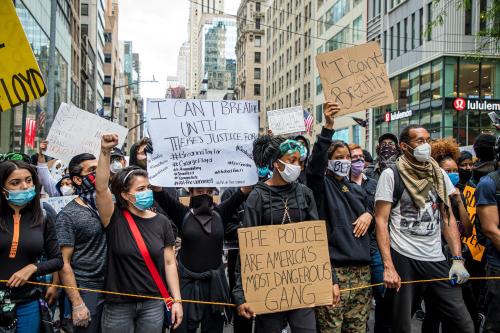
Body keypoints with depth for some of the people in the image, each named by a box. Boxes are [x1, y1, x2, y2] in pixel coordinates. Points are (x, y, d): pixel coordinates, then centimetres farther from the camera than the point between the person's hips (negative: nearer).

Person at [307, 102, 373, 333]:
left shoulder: (357, 189, 18)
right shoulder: (321, 185, -1)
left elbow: (372, 210, 29)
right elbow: (314, 163, -21)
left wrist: (369, 215, 4)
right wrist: (328, 127, -32)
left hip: (361, 268, 6)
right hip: (333, 268, -6)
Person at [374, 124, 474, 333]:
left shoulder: (439, 174, 10)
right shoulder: (391, 175, -4)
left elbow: (448, 218, 12)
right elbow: (381, 221, -7)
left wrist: (458, 259, 1)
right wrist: (388, 267, -16)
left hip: (437, 260, 4)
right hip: (403, 260, -4)